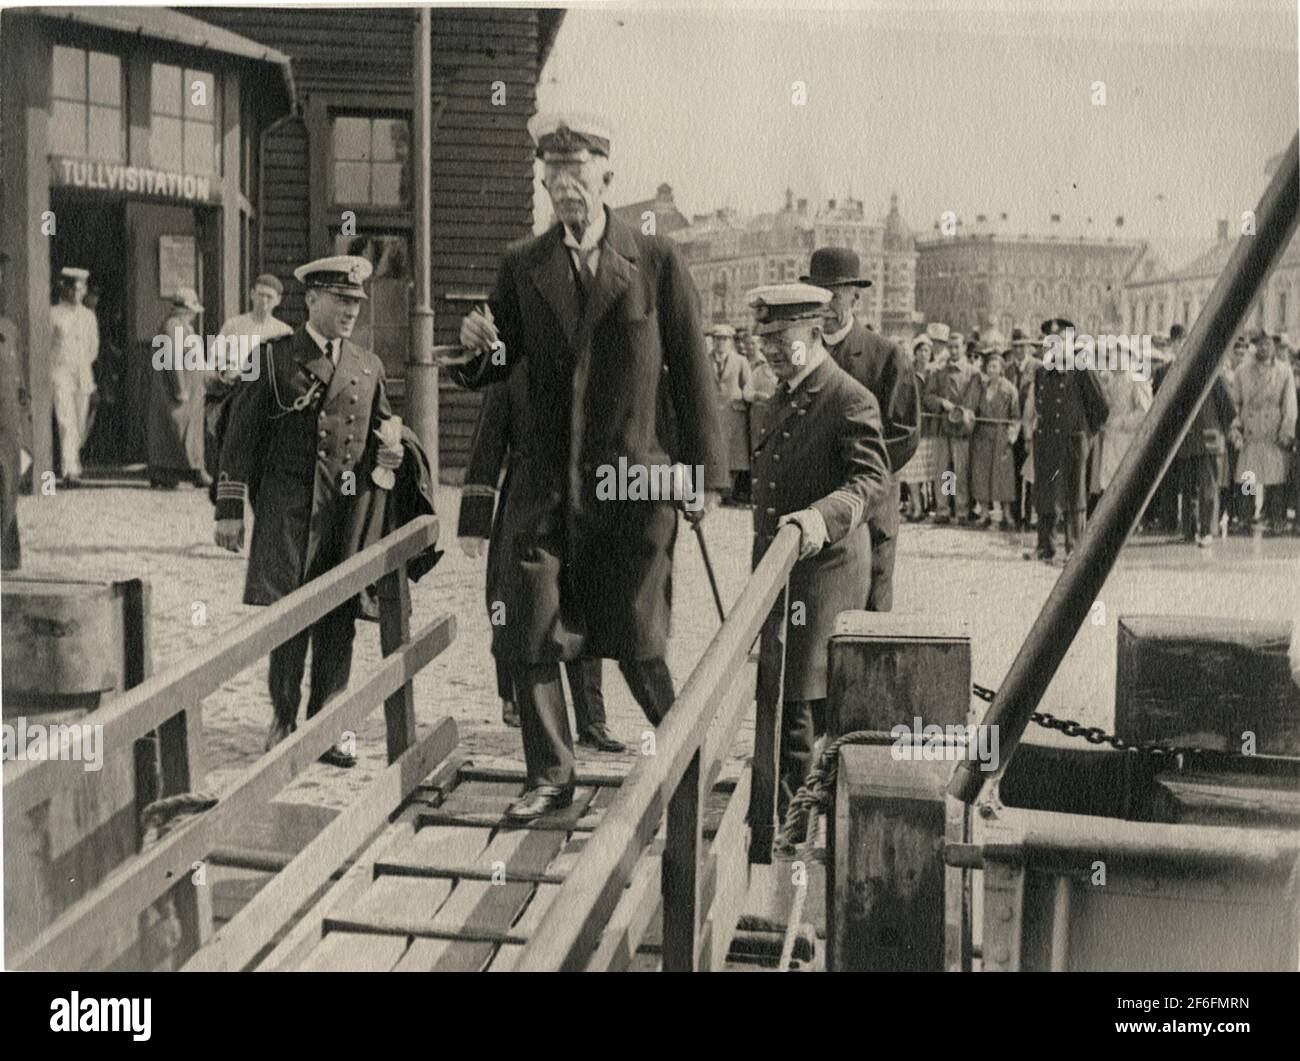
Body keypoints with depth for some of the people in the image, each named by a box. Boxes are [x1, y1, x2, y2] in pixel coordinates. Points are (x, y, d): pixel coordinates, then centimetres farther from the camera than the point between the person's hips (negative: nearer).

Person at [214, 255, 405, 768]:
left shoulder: (369, 367, 15)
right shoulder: (273, 358, 2)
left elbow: (382, 428, 26)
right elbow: (242, 434, 0)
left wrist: (390, 451, 1)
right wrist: (230, 507, -4)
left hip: (349, 509, 4)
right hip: (288, 508, -4)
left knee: (339, 620, 4)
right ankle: (284, 720, 11)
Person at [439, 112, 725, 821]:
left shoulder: (657, 261, 0)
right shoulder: (522, 266, 7)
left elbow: (691, 370, 1)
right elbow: (495, 372, 11)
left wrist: (702, 470, -2)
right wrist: (478, 350, -14)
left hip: (635, 477, -3)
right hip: (546, 482, 3)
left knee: (635, 640, 3)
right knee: (529, 635, 1)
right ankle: (551, 776, 17)